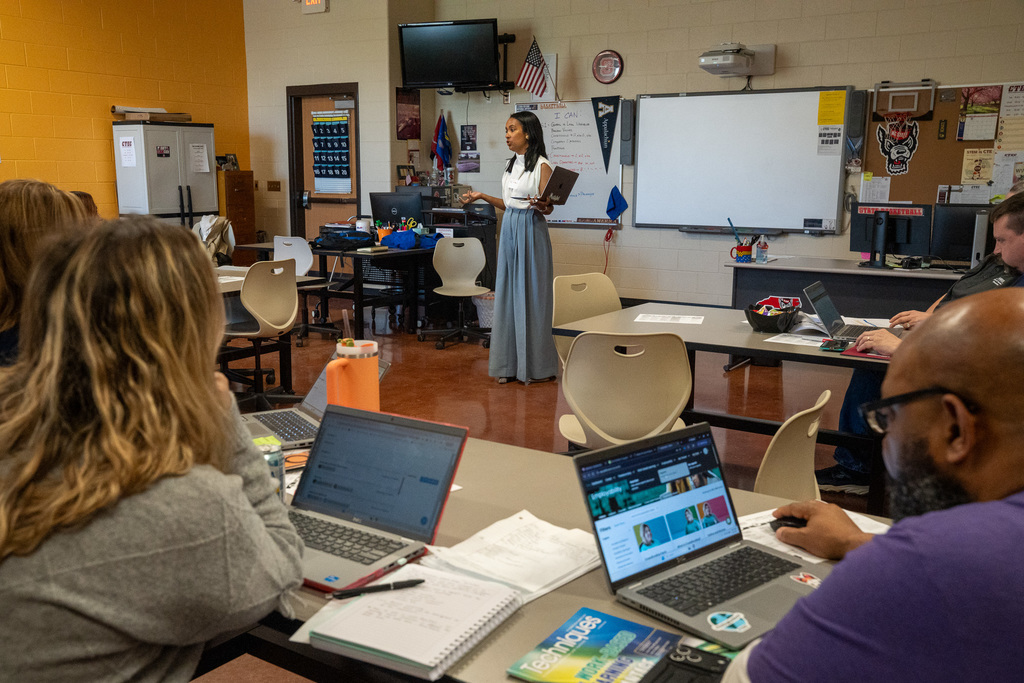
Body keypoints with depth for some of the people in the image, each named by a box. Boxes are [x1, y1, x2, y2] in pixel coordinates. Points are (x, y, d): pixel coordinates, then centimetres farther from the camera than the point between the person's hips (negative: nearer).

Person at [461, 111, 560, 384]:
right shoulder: (512, 165, 15)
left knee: (531, 295, -2)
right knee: (508, 294, 7)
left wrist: (540, 206, -32)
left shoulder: (541, 166, -8)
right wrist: (482, 196, 15)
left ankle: (538, 366, 8)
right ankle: (510, 364, 15)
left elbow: (548, 208, -12)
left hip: (531, 231, -7)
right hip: (509, 231, 8)